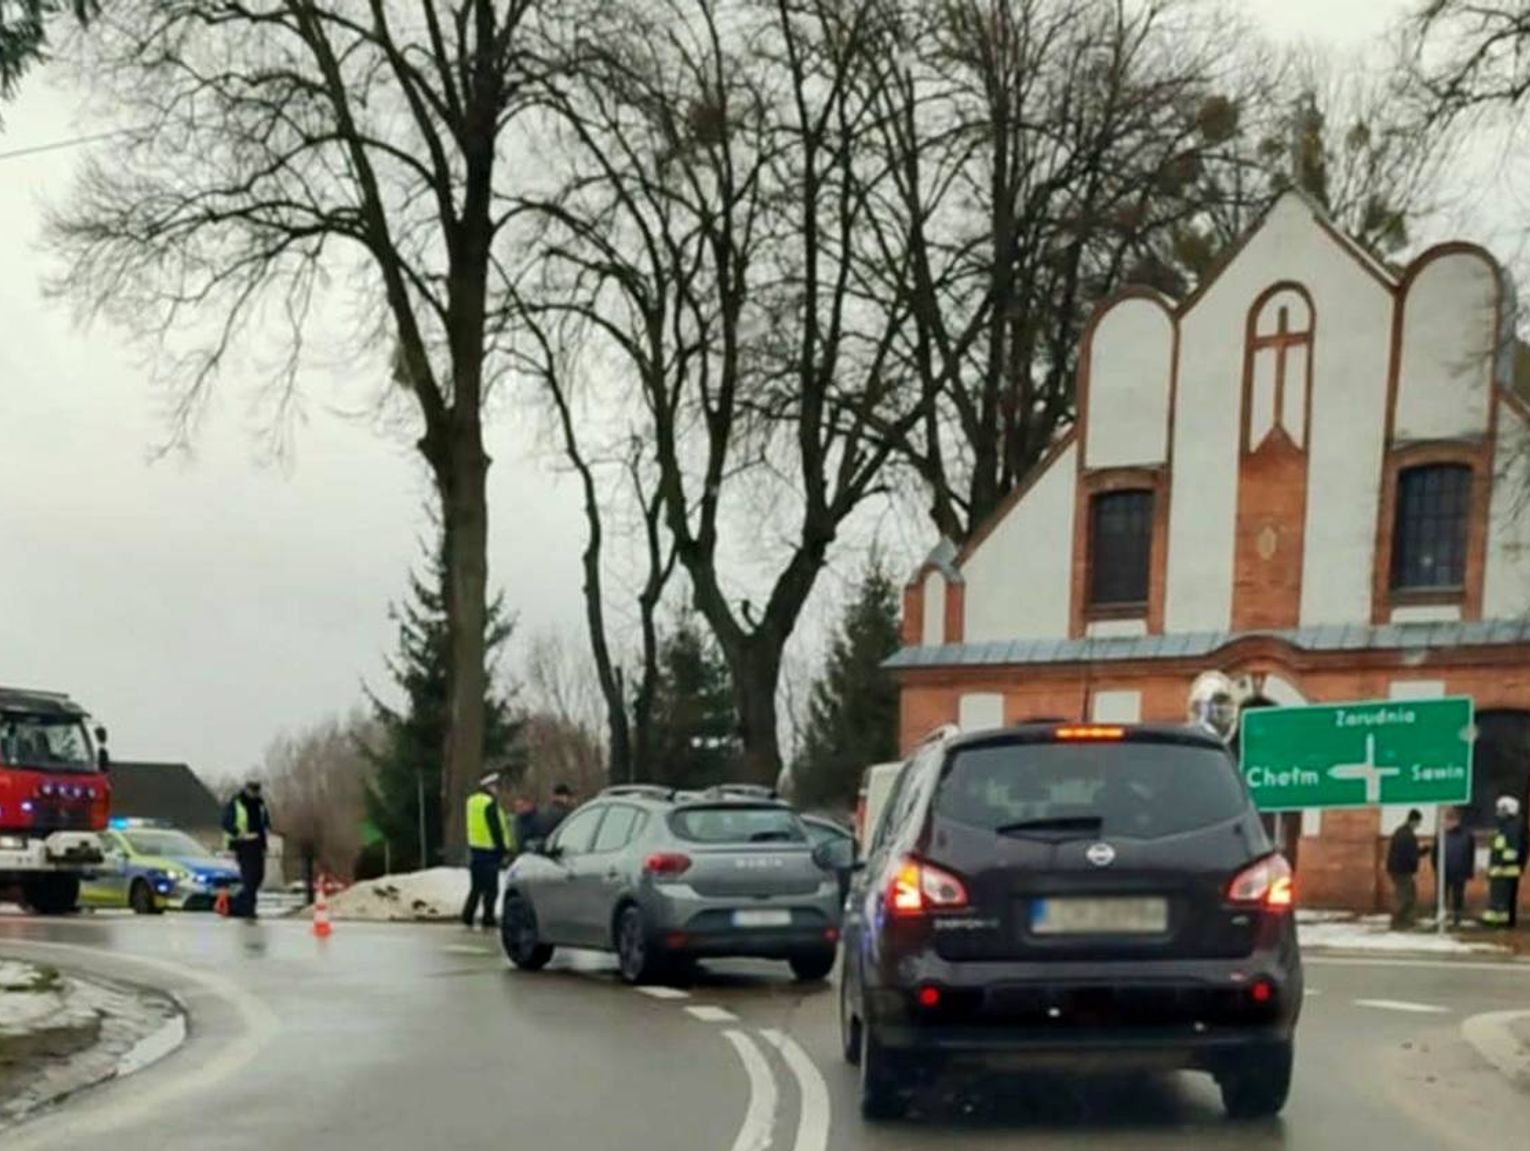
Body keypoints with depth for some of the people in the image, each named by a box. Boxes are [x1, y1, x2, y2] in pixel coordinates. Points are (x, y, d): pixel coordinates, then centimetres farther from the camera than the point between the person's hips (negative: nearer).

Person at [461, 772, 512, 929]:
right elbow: (496, 830, -17)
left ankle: (467, 917, 12)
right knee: (491, 888, -2)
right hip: (489, 851, -9)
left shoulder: (472, 801, 13)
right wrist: (504, 850, -13)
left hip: (474, 849, 9)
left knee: (476, 886, 15)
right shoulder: (490, 804, -16)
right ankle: (488, 920, -2)